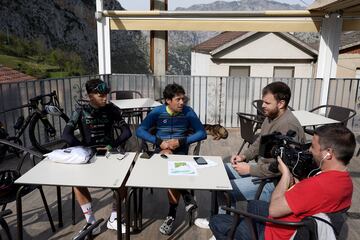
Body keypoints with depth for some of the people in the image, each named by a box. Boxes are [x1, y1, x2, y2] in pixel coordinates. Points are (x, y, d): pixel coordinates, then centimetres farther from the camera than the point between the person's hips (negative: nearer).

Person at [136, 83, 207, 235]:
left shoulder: (188, 112, -4)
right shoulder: (157, 112, -5)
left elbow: (202, 133, -5)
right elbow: (140, 131, -9)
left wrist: (181, 141, -16)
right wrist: (159, 142, -21)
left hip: (180, 151, 0)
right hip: (161, 151, 0)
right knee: (167, 155, -35)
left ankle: (172, 214, -7)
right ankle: (186, 195, -23)